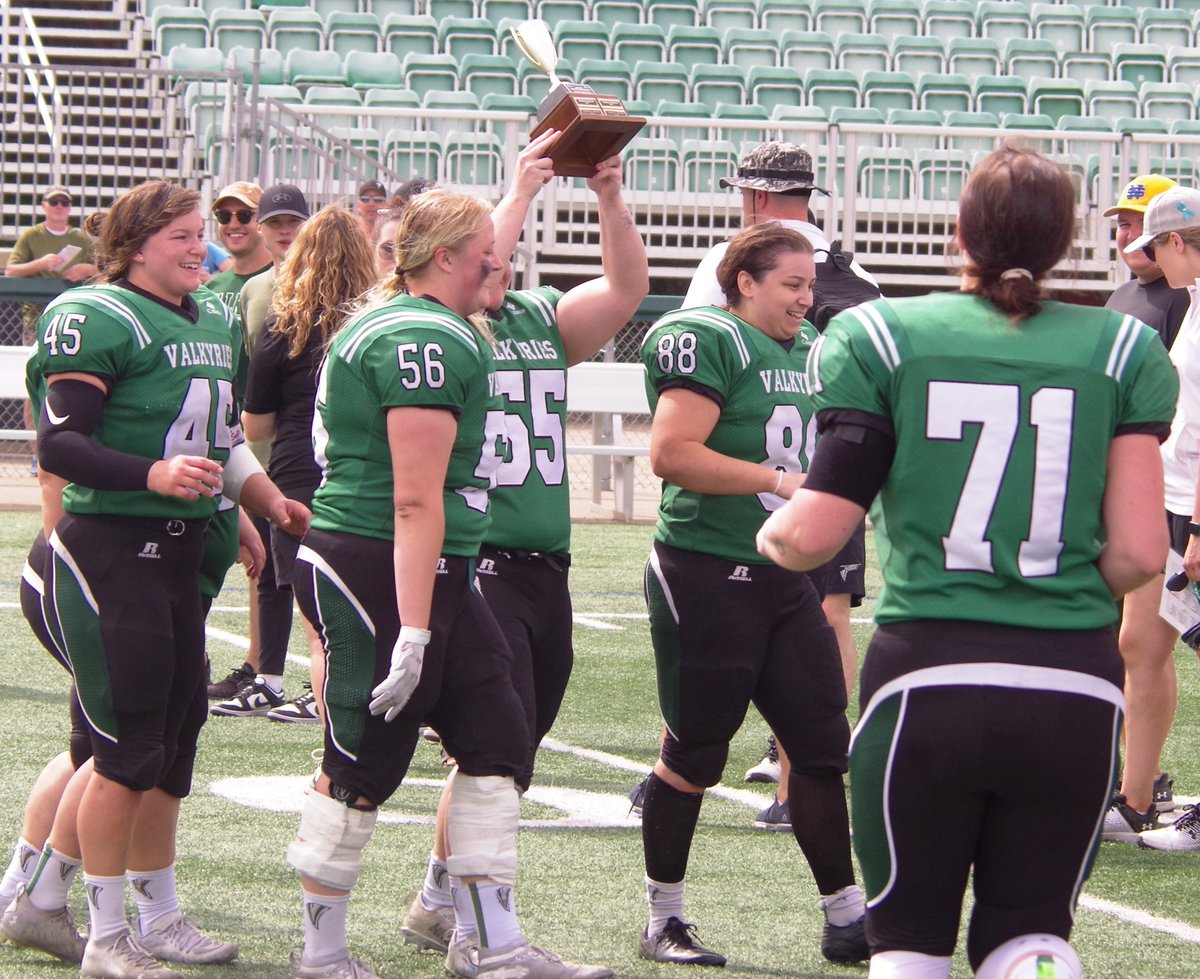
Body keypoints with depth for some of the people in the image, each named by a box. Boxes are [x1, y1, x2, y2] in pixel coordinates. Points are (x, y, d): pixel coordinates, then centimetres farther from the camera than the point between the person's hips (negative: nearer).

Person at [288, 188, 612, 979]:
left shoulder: (443, 330, 11)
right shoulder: (424, 341, -19)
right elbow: (416, 500, -23)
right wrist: (413, 629, -25)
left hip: (440, 577, 11)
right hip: (377, 573, -11)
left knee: (497, 741, 10)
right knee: (365, 763, -1)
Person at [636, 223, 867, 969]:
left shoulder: (807, 347, 14)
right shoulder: (710, 341, -13)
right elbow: (671, 454, -25)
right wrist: (778, 479, -24)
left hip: (786, 578, 8)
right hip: (707, 575, -8)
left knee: (823, 746, 7)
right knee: (693, 755, 2)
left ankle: (846, 916, 14)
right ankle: (665, 921, 14)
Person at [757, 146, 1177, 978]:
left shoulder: (884, 339, -1)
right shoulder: (1122, 352, 3)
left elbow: (814, 535, -5)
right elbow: (1139, 553, -2)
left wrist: (772, 534, 18)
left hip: (928, 680, -1)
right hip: (1073, 690, 1)